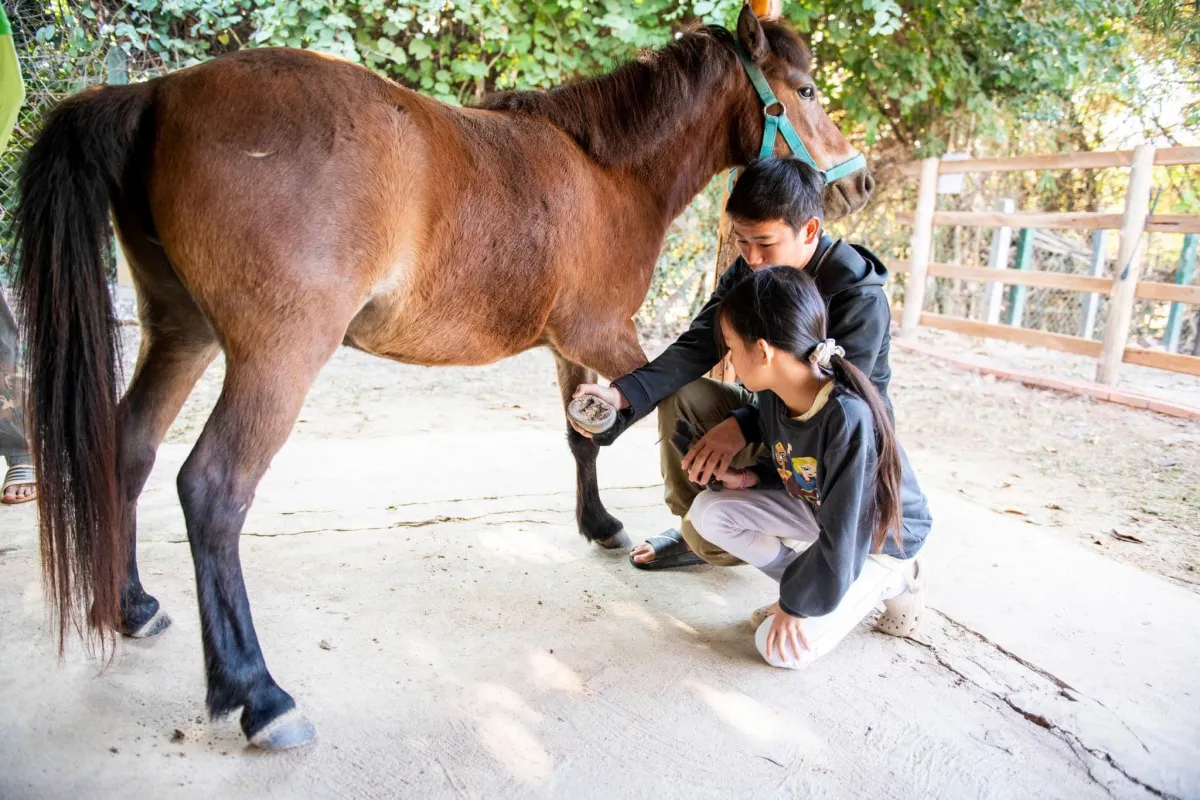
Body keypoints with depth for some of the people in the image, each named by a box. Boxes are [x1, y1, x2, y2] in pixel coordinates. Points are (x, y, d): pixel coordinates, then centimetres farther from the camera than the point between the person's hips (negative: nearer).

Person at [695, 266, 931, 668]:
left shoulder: (849, 418, -38)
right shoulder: (773, 395, -15)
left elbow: (842, 539, -30)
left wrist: (797, 602, -18)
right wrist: (750, 478, -14)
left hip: (878, 535, -7)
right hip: (817, 506, 7)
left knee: (781, 647, -14)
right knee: (709, 510, -9)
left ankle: (890, 581, 5)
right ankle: (808, 583, 4)